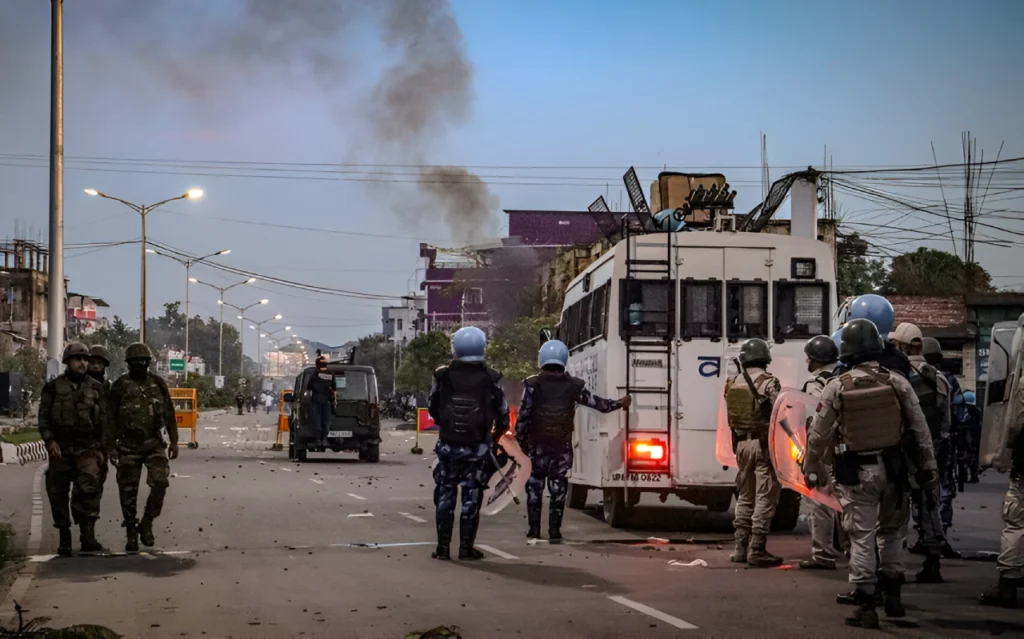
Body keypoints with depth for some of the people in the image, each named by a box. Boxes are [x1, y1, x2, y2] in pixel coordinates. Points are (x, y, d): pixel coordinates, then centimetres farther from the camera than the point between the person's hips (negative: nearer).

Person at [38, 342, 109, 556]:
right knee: (58, 494, 3)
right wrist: (49, 440, -12)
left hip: (87, 449, 0)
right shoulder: (53, 387, 4)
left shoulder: (96, 388, 10)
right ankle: (64, 539, 13)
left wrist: (101, 448, 7)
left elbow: (103, 421, 13)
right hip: (60, 449, 0)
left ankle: (88, 537, -16)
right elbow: (43, 417, 2)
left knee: (89, 490, -16)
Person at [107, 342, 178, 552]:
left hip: (154, 444, 2)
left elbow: (169, 414, 10)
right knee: (128, 491, 1)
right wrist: (111, 448, -3)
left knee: (160, 483, -13)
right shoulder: (120, 386, -2)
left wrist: (174, 441, 6)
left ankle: (146, 524, 5)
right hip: (128, 446, -2)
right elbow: (111, 419, 0)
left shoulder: (158, 383, 6)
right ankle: (131, 533, 13)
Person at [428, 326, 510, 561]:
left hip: (448, 445, 1)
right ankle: (466, 547, 7)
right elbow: (503, 416, 1)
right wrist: (494, 437, 21)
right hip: (478, 448, 0)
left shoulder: (442, 376, -5)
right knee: (471, 496, 7)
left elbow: (432, 409, 6)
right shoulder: (490, 379, -6)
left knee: (445, 495, 9)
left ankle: (443, 546, 8)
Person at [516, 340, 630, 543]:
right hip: (563, 445, 1)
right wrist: (620, 403, 23)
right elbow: (597, 403, 7)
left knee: (535, 485, 10)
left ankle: (534, 530, 9)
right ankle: (554, 531, 2)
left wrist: (520, 439, 4)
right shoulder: (574, 386, 0)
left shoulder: (533, 385, -4)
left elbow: (523, 414, -7)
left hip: (537, 444, -1)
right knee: (558, 487, 5)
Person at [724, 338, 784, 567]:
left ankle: (741, 548, 18)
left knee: (745, 496, 16)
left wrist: (736, 444, 16)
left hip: (742, 443, 6)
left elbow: (730, 416, 9)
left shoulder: (733, 383, 7)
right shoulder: (769, 383, -12)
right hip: (764, 444, -6)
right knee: (764, 499, -2)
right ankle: (756, 551, -4)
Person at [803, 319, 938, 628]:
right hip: (892, 470, 2)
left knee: (861, 538, 3)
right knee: (891, 530, 20)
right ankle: (892, 594, 22)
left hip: (856, 473, -2)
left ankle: (866, 606, 3)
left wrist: (811, 470, 13)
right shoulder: (898, 383, -4)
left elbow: (818, 436, -2)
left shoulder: (836, 387, -8)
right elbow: (920, 432, 2)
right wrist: (929, 472, 12)